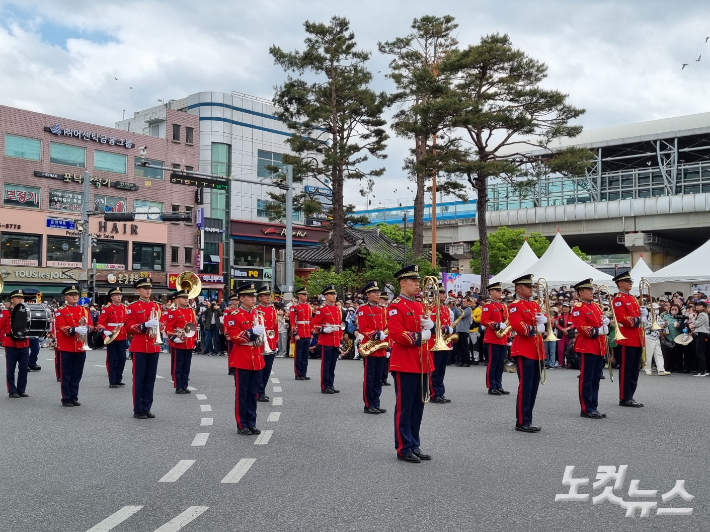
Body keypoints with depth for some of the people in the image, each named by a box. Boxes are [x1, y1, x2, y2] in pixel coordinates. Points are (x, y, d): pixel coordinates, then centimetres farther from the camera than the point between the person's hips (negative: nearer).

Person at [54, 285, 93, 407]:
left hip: (81, 347, 4)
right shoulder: (61, 311, -2)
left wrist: (86, 329, -16)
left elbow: (90, 325, 7)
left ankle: (74, 397, 18)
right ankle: (66, 399, 10)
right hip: (67, 347, -4)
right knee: (66, 374, 2)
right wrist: (75, 329, -27)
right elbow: (61, 327, -13)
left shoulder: (84, 310, 12)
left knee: (77, 374, 9)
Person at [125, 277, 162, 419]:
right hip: (139, 347, -5)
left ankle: (147, 408, 16)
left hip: (154, 347, 5)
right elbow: (129, 326, -8)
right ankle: (138, 410, 6)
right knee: (139, 379, 0)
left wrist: (156, 329, -5)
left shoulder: (156, 306, 12)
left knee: (150, 379, 8)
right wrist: (145, 325, -23)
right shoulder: (133, 307, -4)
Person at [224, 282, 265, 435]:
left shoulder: (257, 314, 13)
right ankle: (242, 425, 9)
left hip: (256, 359, 6)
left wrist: (262, 334, 2)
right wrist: (251, 332, -24)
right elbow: (234, 336, -16)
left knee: (253, 393, 11)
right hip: (242, 360, -6)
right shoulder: (234, 316, -9)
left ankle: (251, 423, 19)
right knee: (242, 393, 1)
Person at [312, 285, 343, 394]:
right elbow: (315, 325, -6)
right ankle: (325, 387, 4)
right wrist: (323, 330, -23)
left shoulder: (338, 309, 14)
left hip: (335, 342, 6)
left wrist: (340, 338, 16)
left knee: (332, 365, 11)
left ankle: (331, 385, 18)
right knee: (326, 364, -2)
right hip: (326, 341, -6)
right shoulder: (322, 309, -6)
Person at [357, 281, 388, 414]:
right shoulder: (363, 309, -6)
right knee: (369, 378, -1)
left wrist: (386, 342, 1)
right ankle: (368, 406, 5)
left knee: (378, 378, 11)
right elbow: (363, 329, -13)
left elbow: (387, 328, 14)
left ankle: (376, 404, 18)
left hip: (381, 349, 6)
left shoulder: (383, 310, 14)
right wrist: (377, 335, -24)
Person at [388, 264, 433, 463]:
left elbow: (427, 330, 19)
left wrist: (430, 326, -3)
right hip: (404, 364, -8)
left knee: (418, 406, 13)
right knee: (404, 407, 0)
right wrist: (420, 337, -13)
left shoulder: (420, 306, 16)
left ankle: (415, 445, 23)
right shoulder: (396, 306, -11)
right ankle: (403, 448, 8)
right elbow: (397, 334, -21)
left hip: (421, 363, 8)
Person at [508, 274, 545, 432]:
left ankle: (527, 420, 18)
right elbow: (517, 325, -22)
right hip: (524, 350, -9)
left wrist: (543, 319, -3)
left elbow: (544, 319, 19)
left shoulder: (535, 304, 18)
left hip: (537, 350, 9)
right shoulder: (515, 306, -9)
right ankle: (522, 422, -2)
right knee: (525, 387, -8)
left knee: (533, 387, 11)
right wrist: (535, 329, -12)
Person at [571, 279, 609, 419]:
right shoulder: (578, 308, -9)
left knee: (596, 379, 12)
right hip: (587, 347, -9)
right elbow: (581, 327, -17)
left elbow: (603, 321, 22)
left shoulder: (596, 307, 18)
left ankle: (594, 407, 18)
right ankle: (587, 409, 2)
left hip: (599, 348, 9)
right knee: (586, 379, -3)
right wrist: (597, 331, -20)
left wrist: (606, 323, 0)